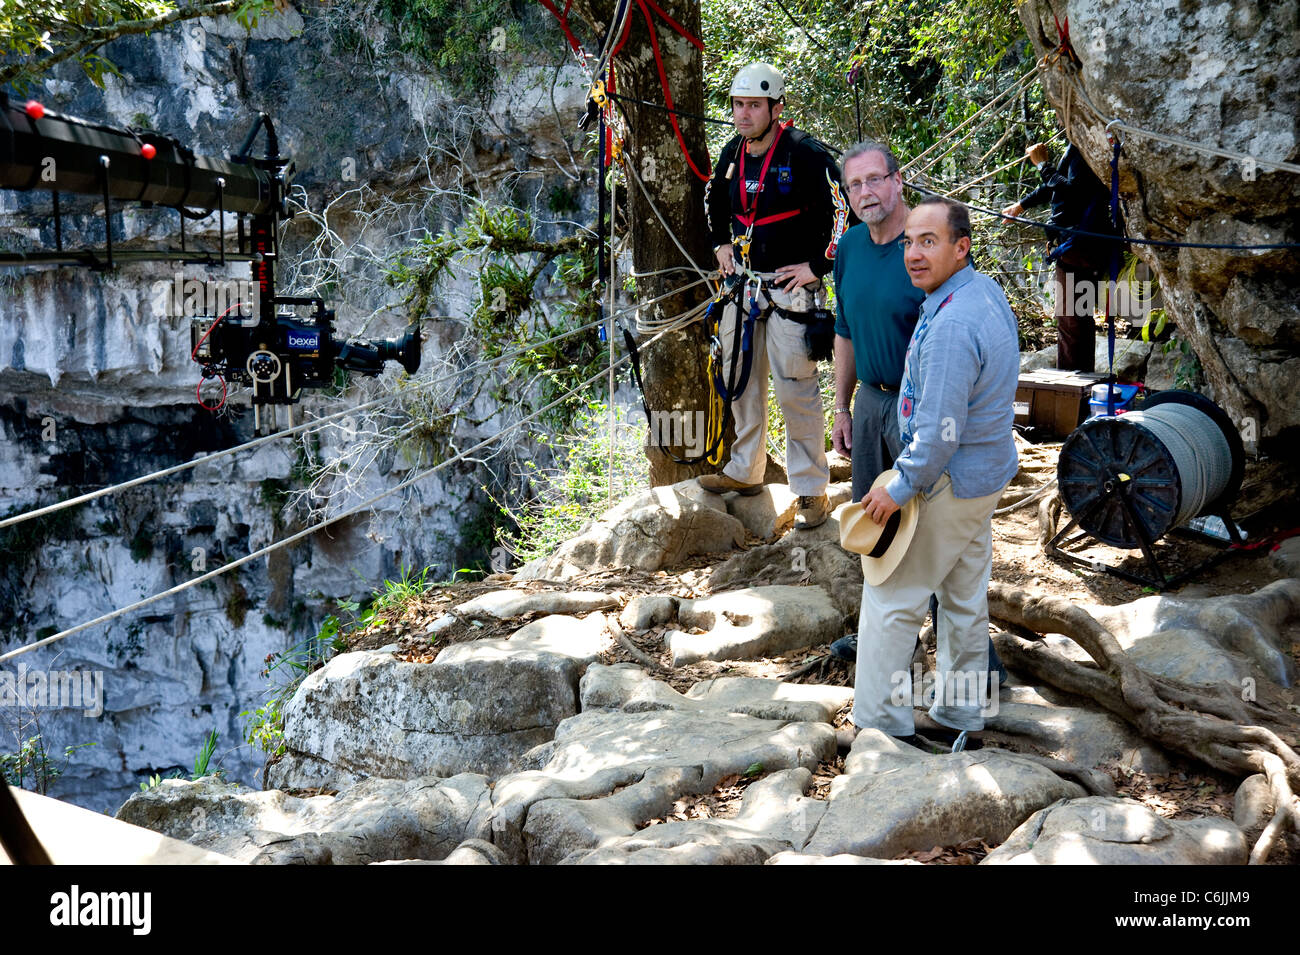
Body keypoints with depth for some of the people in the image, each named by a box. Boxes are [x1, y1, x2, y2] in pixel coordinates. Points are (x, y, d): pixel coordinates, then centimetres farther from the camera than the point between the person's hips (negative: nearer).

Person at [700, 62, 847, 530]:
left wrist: (817, 266, -13)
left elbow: (842, 208, -14)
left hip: (790, 287, -7)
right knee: (741, 380, 16)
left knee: (795, 390, -5)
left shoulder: (805, 153, -15)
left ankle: (812, 490, 5)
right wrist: (721, 244, 18)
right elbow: (714, 199, 28)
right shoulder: (732, 153, 7)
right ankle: (745, 470, 33)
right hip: (742, 283, 7)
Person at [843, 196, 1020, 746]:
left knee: (891, 599, 2)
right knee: (965, 596, 18)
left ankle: (881, 720, 10)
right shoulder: (985, 290, 4)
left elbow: (939, 433, -27)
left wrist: (898, 491, -17)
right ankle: (960, 710, 29)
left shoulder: (950, 327, -28)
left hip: (949, 484, -10)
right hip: (987, 472, 10)